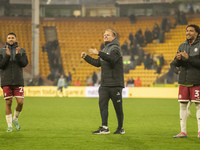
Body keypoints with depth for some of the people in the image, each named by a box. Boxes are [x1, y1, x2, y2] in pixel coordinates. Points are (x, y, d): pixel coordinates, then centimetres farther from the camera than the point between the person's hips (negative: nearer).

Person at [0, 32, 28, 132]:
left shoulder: (21, 51, 7)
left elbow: (24, 63, -5)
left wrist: (18, 55, -20)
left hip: (18, 81, 1)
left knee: (20, 102, -6)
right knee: (8, 103, -1)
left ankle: (15, 119, 20)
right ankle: (9, 125, 7)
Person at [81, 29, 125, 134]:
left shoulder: (115, 49, -8)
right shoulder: (105, 50, 19)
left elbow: (112, 58, -30)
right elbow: (97, 63, 26)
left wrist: (98, 53, -37)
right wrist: (86, 57, 16)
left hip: (115, 84, -8)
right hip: (104, 85, 8)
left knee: (118, 107, 0)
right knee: (102, 103, -7)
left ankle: (120, 128, 11)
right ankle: (104, 128, -11)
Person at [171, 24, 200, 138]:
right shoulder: (182, 46, 13)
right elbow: (176, 64, 11)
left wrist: (189, 58, -20)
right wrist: (178, 59, -12)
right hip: (183, 81, 5)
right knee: (183, 105, 4)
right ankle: (183, 131, 9)